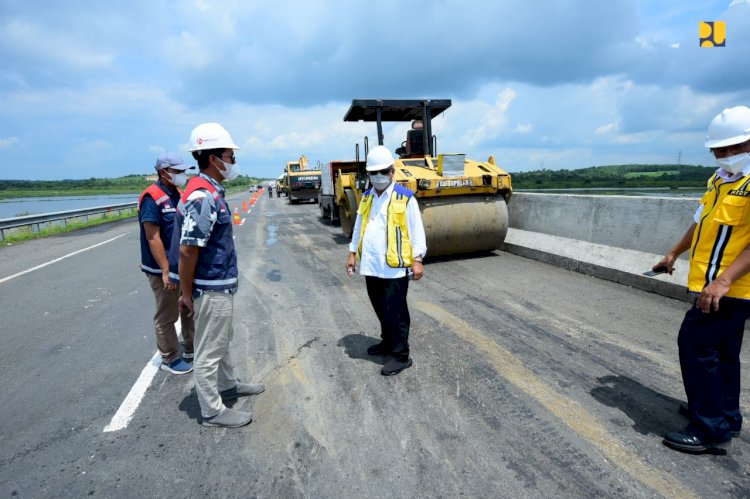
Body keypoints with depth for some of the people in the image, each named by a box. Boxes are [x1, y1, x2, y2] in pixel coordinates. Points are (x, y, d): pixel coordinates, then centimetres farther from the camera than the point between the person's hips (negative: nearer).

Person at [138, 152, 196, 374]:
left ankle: (191, 349, 34)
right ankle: (170, 359, 21)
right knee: (166, 317, 6)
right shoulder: (152, 197, -17)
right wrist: (166, 271, -22)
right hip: (163, 270, -9)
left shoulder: (177, 195, 8)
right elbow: (153, 238, -21)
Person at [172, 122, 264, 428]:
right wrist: (187, 294, -16)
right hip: (211, 289, -10)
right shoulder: (202, 197, -24)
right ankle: (212, 411, 20)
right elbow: (187, 250, -24)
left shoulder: (211, 191, 8)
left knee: (222, 340, 24)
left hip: (221, 285, 10)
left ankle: (228, 385, 43)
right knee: (209, 350, 5)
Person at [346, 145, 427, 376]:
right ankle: (387, 342, 38)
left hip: (395, 267, -6)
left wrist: (417, 260, -11)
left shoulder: (405, 197, -7)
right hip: (371, 266, 6)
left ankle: (401, 356, 12)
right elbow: (358, 227, 18)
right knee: (381, 309, 19)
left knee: (395, 312, 0)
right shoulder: (366, 197, 12)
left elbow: (416, 230, -7)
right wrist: (352, 253, 16)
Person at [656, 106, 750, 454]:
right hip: (716, 284, 10)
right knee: (720, 350, 18)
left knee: (695, 344, -8)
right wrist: (674, 253, 28)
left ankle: (711, 429, 2)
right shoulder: (720, 179, 12)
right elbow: (702, 221, 23)